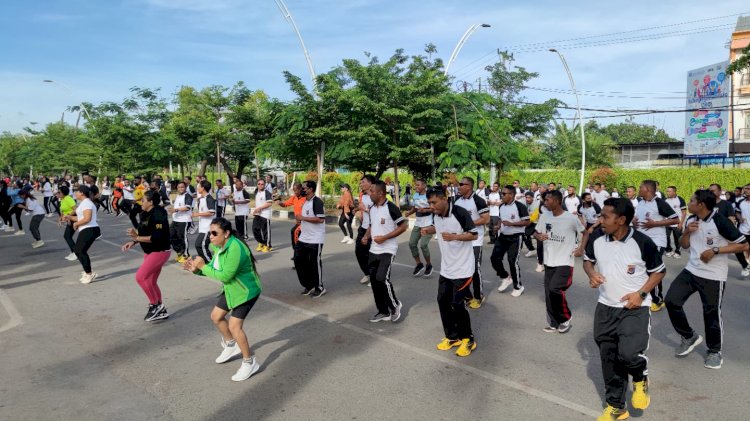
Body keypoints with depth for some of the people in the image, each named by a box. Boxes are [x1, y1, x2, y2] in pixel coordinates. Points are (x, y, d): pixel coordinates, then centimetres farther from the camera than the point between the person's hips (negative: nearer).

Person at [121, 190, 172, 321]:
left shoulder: (158, 215, -21)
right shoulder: (145, 214, 7)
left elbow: (157, 237, -28)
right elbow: (144, 233, 15)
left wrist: (137, 238, -28)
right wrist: (133, 242, 1)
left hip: (160, 252, -10)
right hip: (150, 252, 10)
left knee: (140, 276, -18)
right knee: (151, 282, 13)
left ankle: (155, 305, -2)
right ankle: (161, 310, 25)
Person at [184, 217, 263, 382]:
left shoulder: (235, 248, -32)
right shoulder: (218, 246, -1)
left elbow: (225, 276, -30)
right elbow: (215, 268, 5)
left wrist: (203, 266, -23)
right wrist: (197, 269, -11)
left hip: (246, 291, -10)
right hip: (231, 289, 10)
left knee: (234, 326, -14)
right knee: (216, 316, 18)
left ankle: (250, 363, 3)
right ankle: (231, 346, 42)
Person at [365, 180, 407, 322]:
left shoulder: (391, 208, -15)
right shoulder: (372, 208, 8)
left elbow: (403, 226, -14)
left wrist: (384, 237, -19)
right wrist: (366, 236, 2)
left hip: (387, 250, -8)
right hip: (374, 250, 8)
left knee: (382, 278, -17)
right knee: (374, 280, 7)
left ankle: (395, 305, 8)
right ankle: (383, 311, 20)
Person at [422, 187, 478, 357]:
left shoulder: (460, 213, -22)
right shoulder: (435, 215, -1)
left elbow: (474, 235, -18)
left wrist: (454, 236, -32)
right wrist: (428, 230, -3)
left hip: (462, 268, -7)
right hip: (446, 268, 7)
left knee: (457, 304, -4)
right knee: (443, 301, 10)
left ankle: (468, 339, 16)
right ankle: (452, 336, 27)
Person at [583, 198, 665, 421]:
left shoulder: (642, 242, -16)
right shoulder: (597, 238, -6)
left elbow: (659, 271, -1)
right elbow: (587, 260, 13)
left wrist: (641, 293, -14)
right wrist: (591, 274, -9)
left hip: (635, 308, -4)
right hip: (605, 308, 4)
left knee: (629, 354, -22)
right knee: (609, 360, 12)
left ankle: (641, 380, 17)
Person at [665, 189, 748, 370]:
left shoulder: (720, 222, -17)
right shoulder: (690, 220, 3)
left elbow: (744, 245, -16)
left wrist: (715, 250, -21)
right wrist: (687, 232, -7)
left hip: (713, 276, -6)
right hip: (691, 270, 6)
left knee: (712, 314, 3)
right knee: (671, 300, -2)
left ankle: (714, 351, 26)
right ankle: (689, 337, 19)